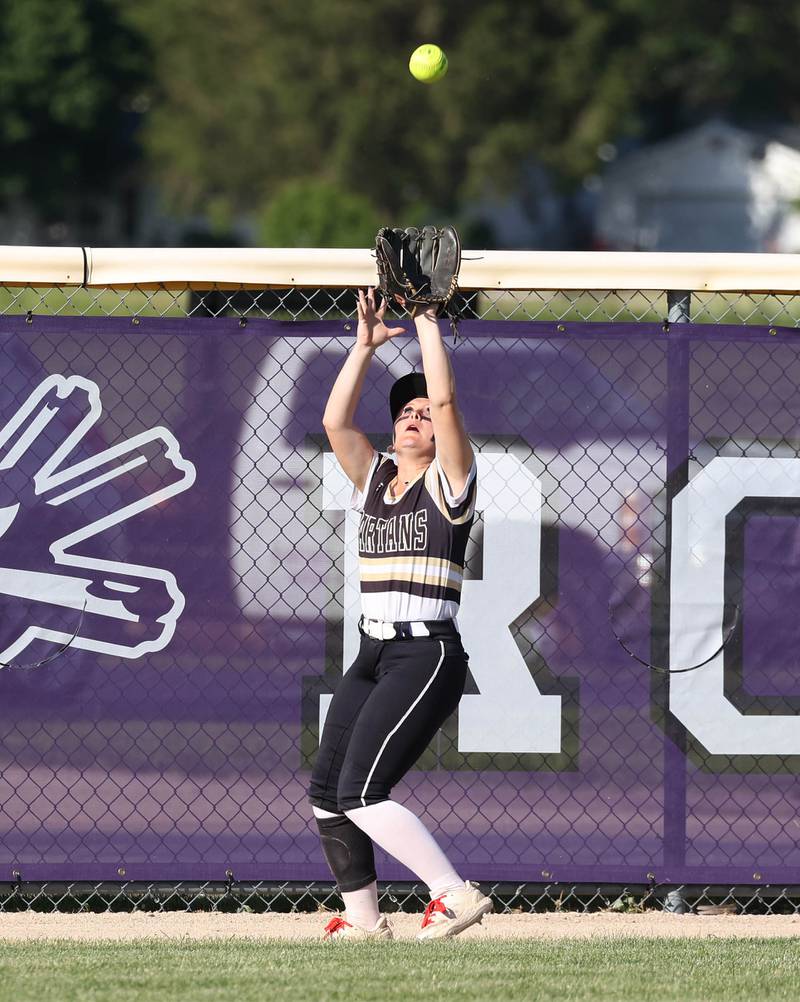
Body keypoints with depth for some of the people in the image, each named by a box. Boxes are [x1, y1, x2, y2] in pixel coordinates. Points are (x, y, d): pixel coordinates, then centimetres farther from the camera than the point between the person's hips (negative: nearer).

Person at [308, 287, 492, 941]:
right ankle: (363, 917, 17)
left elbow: (445, 400, -14)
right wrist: (366, 344, 3)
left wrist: (427, 322, -10)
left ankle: (455, 893, -16)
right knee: (326, 789, 6)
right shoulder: (374, 478, 16)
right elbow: (335, 421, 6)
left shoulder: (449, 481, -2)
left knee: (360, 793, -18)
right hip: (373, 656, 8)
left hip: (426, 654, -8)